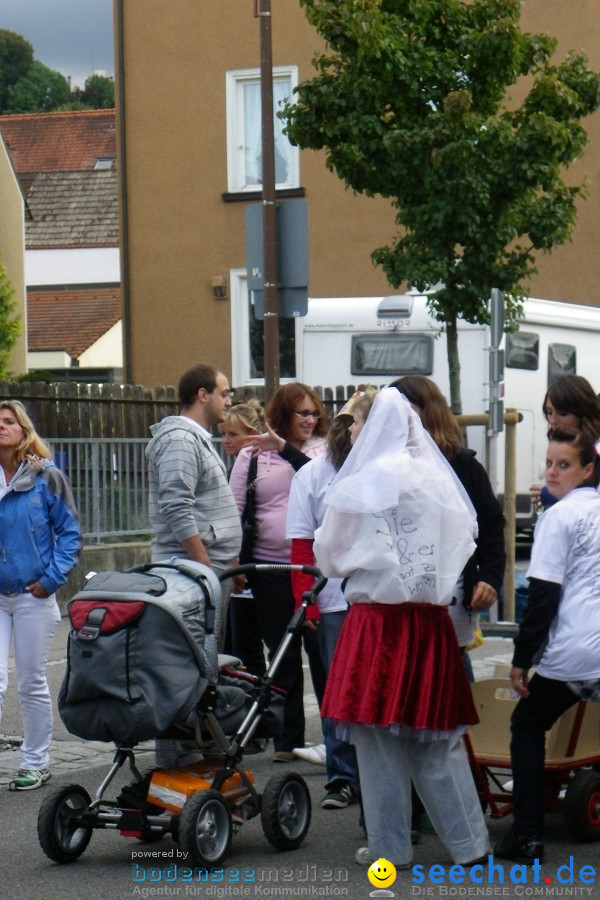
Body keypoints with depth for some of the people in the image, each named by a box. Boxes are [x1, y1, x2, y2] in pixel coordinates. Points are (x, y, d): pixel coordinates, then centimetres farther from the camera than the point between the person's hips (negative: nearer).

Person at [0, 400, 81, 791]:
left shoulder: (46, 478, -3)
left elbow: (71, 532, 0)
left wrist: (52, 578, -8)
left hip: (33, 597, -1)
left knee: (32, 683, 8)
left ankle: (35, 763, 19)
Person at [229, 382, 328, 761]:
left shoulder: (324, 450, 5)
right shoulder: (252, 455, 7)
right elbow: (235, 509, 8)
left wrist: (285, 448, -20)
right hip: (271, 567, 1)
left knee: (324, 651, 2)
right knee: (282, 655, 7)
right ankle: (288, 738, 15)